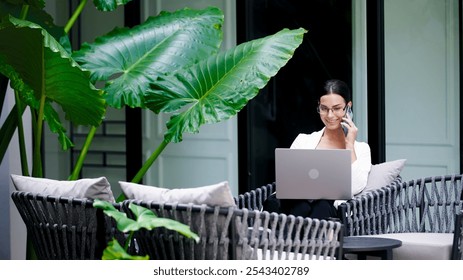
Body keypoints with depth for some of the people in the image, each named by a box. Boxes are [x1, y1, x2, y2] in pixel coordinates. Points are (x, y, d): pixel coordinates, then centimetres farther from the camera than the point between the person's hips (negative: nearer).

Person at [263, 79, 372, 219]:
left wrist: (349, 144, 6)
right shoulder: (303, 140, 24)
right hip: (297, 203, 2)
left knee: (322, 206, -40)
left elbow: (355, 187, 0)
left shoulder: (361, 149, 18)